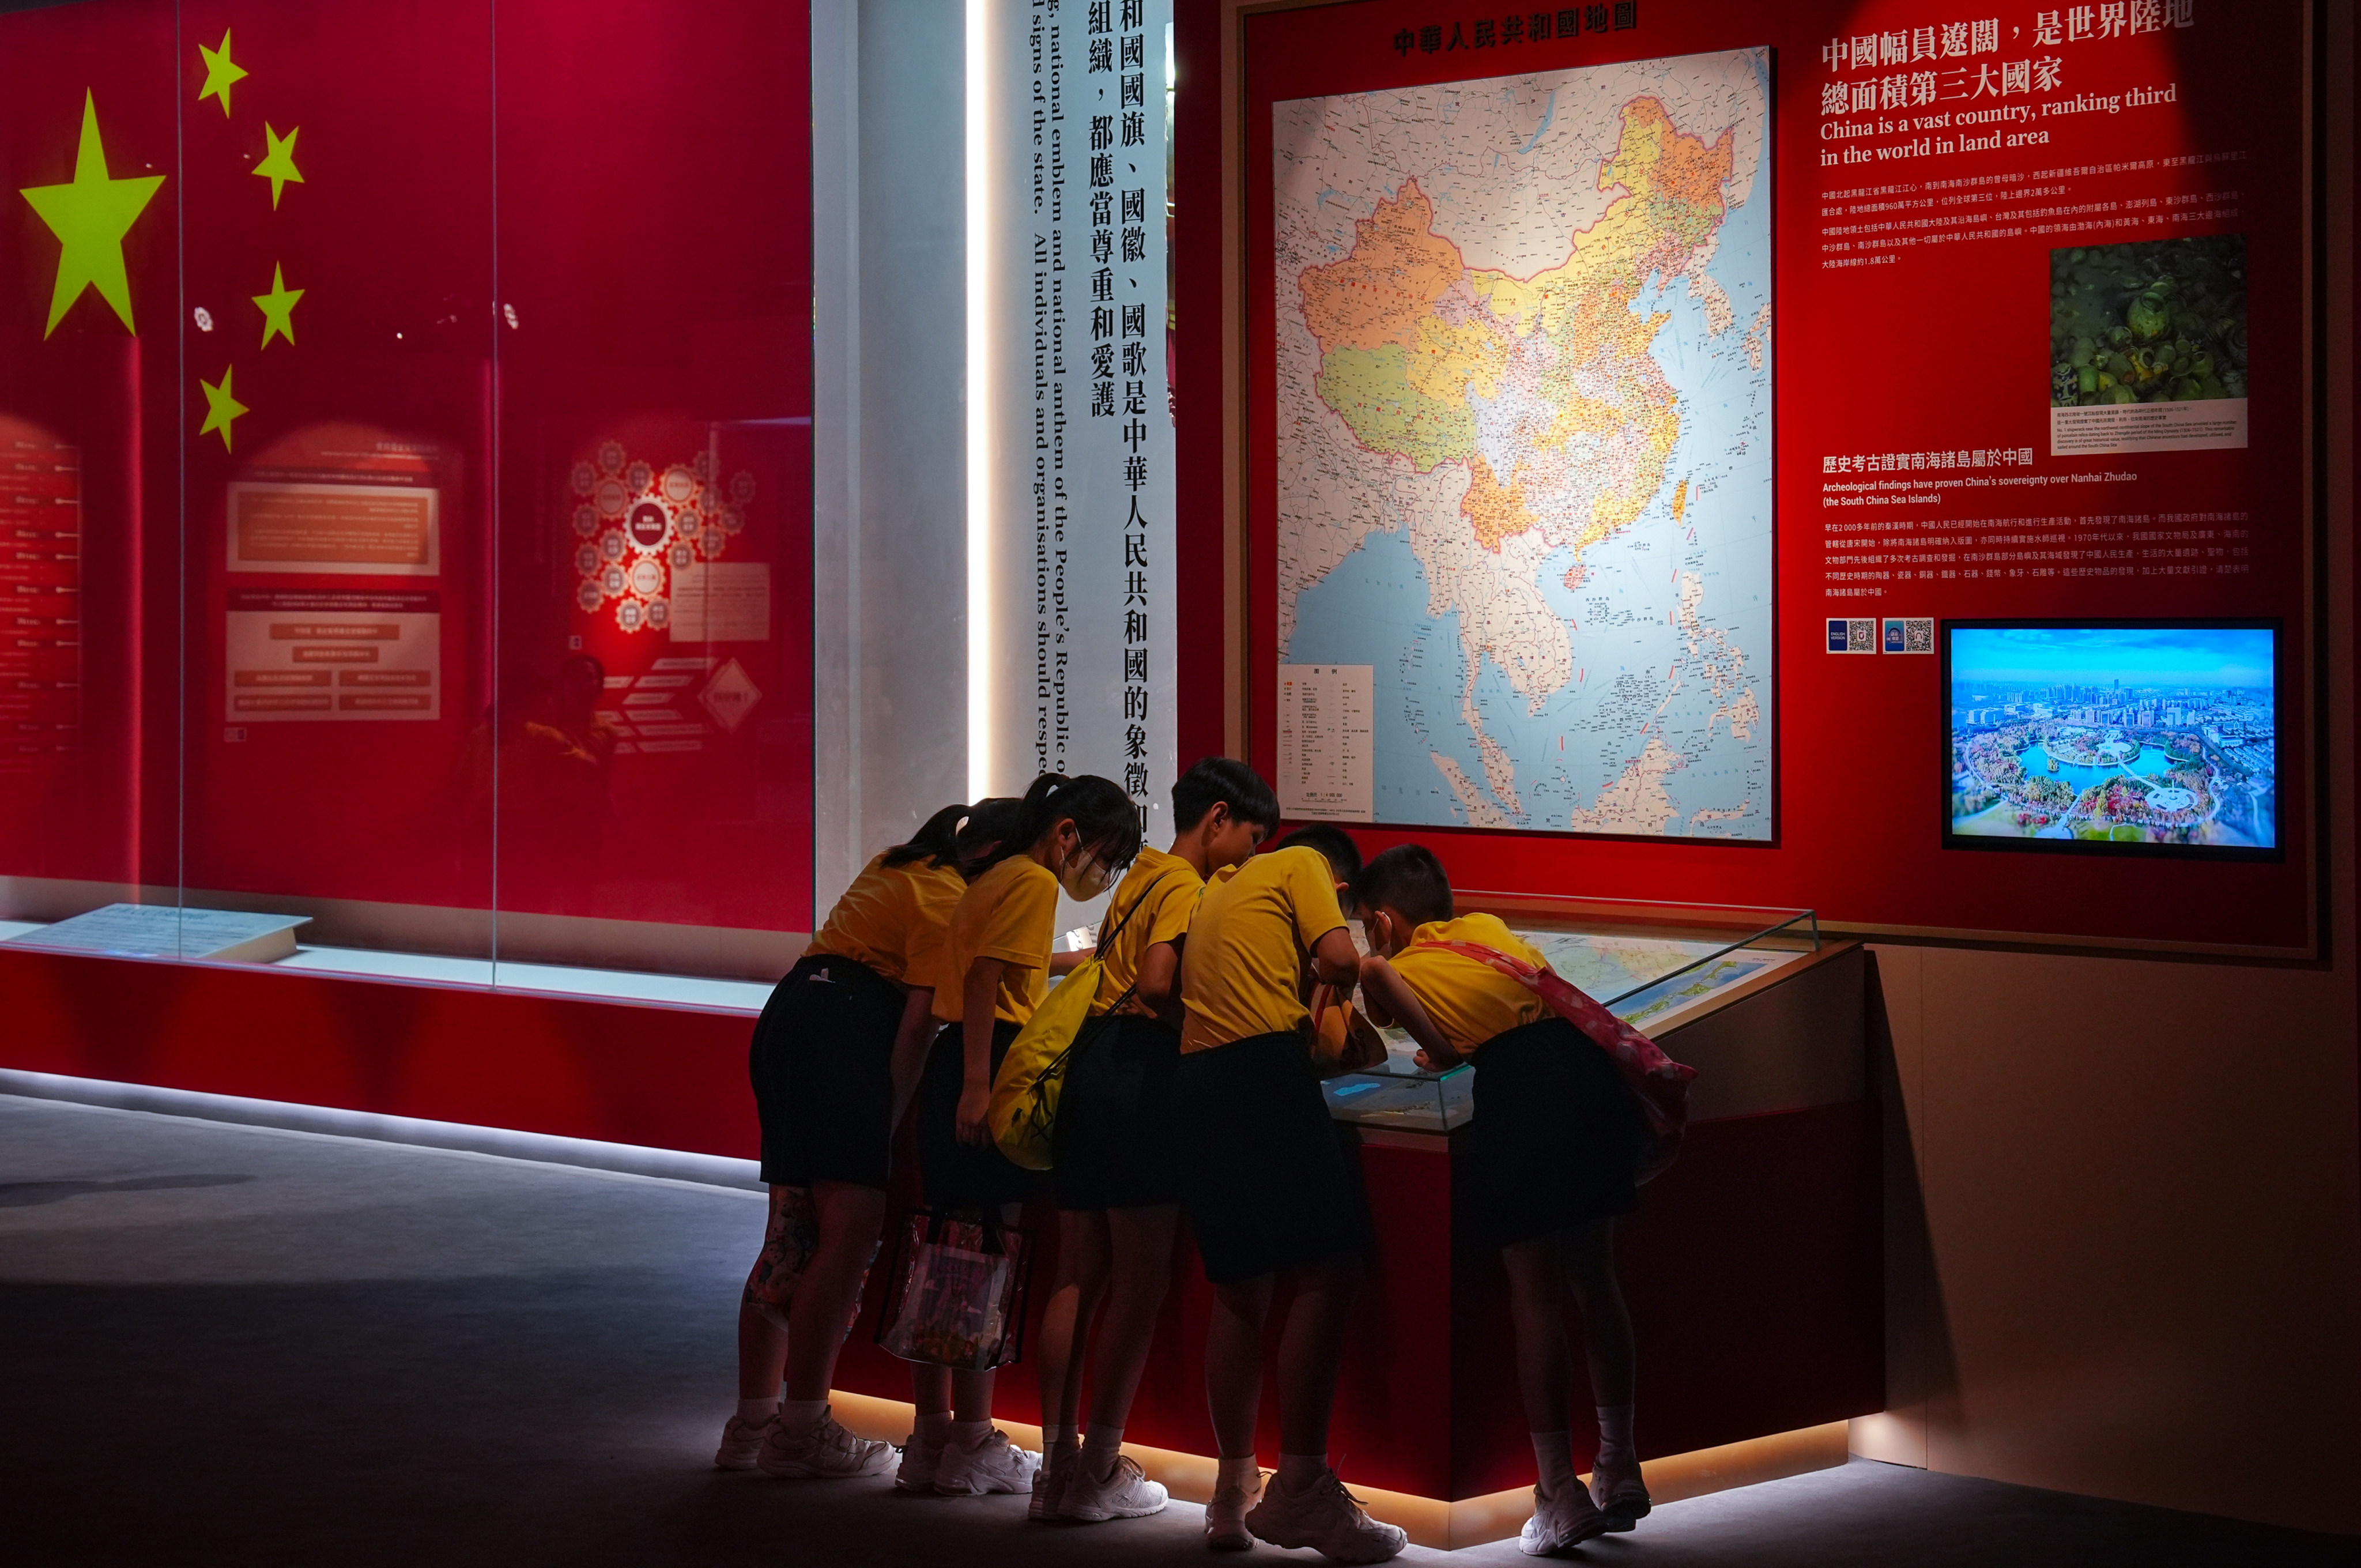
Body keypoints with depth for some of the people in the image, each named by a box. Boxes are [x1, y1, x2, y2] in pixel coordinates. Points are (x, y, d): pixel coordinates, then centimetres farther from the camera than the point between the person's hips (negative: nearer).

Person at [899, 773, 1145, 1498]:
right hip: (991, 1074, -10)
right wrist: (978, 1085, -24)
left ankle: (931, 1439, 16)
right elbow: (985, 977, -18)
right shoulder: (1034, 882, -8)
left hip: (956, 1071, 10)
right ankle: (972, 1444, -1)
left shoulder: (997, 877, 20)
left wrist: (1075, 961, 40)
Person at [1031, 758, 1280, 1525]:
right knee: (1141, 1281, -3)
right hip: (1140, 1078, -9)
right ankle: (1101, 1472, -1)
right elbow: (1157, 982, -22)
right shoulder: (1186, 888, -8)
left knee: (1080, 1274, 9)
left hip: (1092, 1066, 9)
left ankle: (1058, 1464, 9)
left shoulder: (1142, 876, 20)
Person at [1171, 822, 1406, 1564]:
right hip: (1264, 1071, -8)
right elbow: (1340, 959, -5)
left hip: (1196, 1084, 8)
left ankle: (1234, 1493, 12)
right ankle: (1300, 1489, -19)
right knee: (1327, 1271, -12)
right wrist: (1325, 978, 16)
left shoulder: (1224, 888, 32)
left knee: (1240, 1288, 12)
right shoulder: (1304, 864, 9)